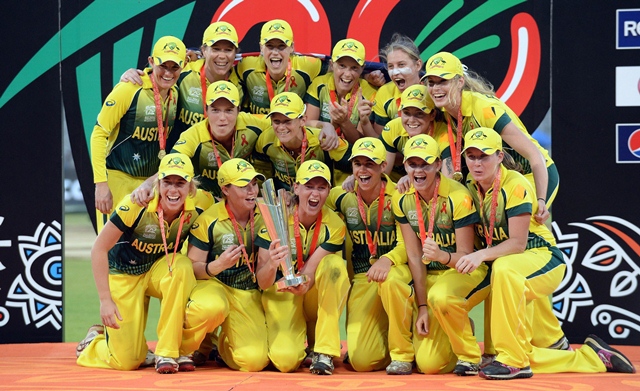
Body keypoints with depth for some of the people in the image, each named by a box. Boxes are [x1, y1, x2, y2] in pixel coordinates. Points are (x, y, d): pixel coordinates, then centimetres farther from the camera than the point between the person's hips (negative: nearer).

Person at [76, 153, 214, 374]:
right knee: (126, 361, -7)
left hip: (160, 268, 3)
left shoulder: (199, 205, -20)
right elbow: (99, 249, -22)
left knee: (182, 266, -35)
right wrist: (105, 300, -24)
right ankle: (95, 340, 30)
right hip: (124, 274, -3)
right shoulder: (137, 205, -29)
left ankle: (167, 353, -21)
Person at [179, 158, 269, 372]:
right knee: (211, 308, -41)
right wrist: (217, 266, -30)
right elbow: (192, 267, -10)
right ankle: (181, 350, -10)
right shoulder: (209, 220, -12)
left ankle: (223, 344, 17)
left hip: (249, 296, 3)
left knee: (254, 360, -20)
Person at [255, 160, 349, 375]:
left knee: (334, 263, -30)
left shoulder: (334, 225, -12)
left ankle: (324, 351, -23)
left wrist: (303, 284, -42)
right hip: (282, 293, -2)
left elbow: (309, 271, -17)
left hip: (317, 295, 2)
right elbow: (262, 283, -18)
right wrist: (271, 264, -41)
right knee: (286, 361, -27)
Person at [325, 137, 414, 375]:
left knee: (390, 281, -42)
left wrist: (387, 260, -33)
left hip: (396, 272, -2)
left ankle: (403, 353, -19)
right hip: (362, 279, 3)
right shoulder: (342, 198, 3)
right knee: (361, 360, -14)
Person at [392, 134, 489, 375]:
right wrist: (422, 307, -8)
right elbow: (415, 257, -4)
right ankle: (461, 332, 25)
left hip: (465, 272, -4)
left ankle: (469, 355, -14)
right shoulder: (402, 200, -6)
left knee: (440, 297, -41)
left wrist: (443, 256, -41)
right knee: (428, 364, -9)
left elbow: (466, 256, -18)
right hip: (431, 275, 4)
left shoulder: (458, 197, -20)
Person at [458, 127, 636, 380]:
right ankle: (593, 356, 22)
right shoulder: (470, 188, 2)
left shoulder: (515, 185, -17)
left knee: (504, 268, -42)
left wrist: (482, 255, -35)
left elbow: (517, 243, -24)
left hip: (544, 259, -7)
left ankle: (513, 358, -33)